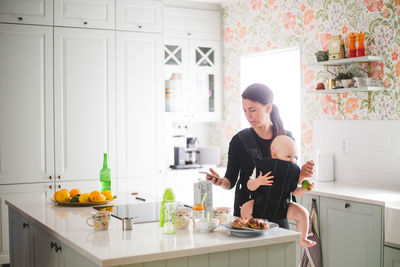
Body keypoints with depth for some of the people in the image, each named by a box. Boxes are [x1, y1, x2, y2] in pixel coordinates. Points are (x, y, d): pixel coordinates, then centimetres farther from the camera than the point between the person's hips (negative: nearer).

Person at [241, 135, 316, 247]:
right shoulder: (263, 168, -14)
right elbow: (250, 186, -16)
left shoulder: (292, 172, -4)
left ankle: (302, 239, 9)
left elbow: (295, 192, 2)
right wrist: (258, 182, -37)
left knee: (303, 213, -14)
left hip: (282, 205, 3)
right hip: (261, 203, -3)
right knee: (245, 208, -28)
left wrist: (304, 189, -17)